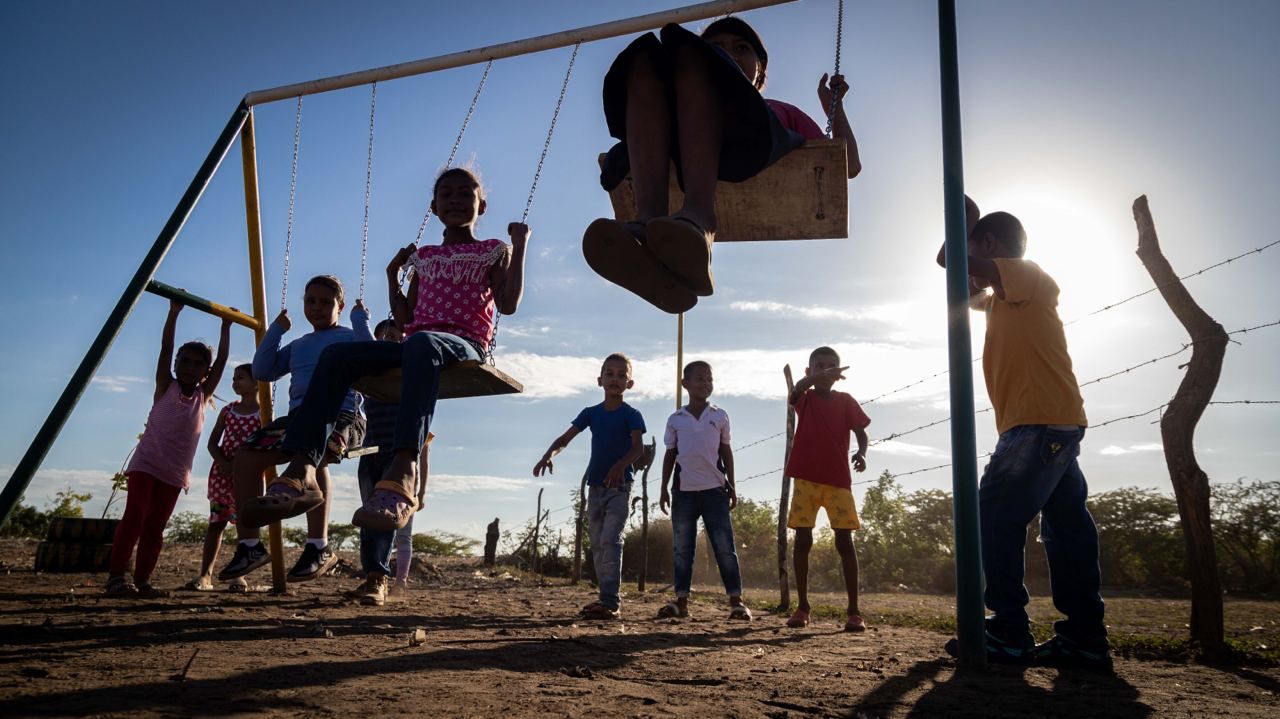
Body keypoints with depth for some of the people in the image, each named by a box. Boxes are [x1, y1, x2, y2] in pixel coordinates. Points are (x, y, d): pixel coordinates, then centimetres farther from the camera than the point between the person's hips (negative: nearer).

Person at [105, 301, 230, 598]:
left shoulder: (203, 395, 7)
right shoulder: (165, 387, 1)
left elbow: (223, 358, 4)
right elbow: (166, 347, -8)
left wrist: (226, 326, 3)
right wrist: (174, 312, -14)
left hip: (175, 472, 3)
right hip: (146, 463, -3)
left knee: (155, 527, 3)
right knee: (134, 516, -13)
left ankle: (142, 581, 4)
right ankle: (116, 577, -12)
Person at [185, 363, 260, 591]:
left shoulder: (263, 413, -1)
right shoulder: (228, 410, 10)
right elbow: (212, 443, 8)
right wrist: (224, 464, -10)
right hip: (222, 471, 3)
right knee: (216, 522, 2)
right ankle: (206, 574, 3)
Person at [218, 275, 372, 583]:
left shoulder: (350, 337, 12)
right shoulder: (298, 345, 30)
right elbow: (262, 371, 23)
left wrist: (361, 320, -1)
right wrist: (276, 330, 22)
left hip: (342, 415, -7)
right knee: (245, 458, -15)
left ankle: (319, 547, -37)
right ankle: (250, 544, -6)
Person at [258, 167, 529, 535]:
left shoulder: (493, 252, 15)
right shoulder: (425, 257, 27)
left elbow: (508, 304, -3)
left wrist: (519, 247, -1)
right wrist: (392, 273, 24)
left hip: (465, 346, -6)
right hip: (416, 345, 6)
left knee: (422, 343, -42)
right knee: (337, 354, -18)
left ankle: (402, 472, -62)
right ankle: (301, 470, -31)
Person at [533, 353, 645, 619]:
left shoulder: (631, 414, -6)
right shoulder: (591, 413, 7)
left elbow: (638, 447, -20)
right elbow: (565, 438, 3)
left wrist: (620, 465, -40)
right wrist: (549, 455, -19)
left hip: (619, 487, -6)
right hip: (595, 486, 6)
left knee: (611, 540, -16)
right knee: (597, 543, 9)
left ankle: (610, 602, -18)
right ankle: (607, 598, 17)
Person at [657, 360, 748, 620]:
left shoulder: (719, 416, 5)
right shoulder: (675, 419, 6)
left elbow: (726, 451, 10)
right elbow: (670, 454, 10)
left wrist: (731, 485, 6)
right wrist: (664, 489, 6)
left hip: (714, 489, -1)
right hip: (684, 491, 1)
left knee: (725, 547, -2)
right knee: (681, 549, 5)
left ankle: (736, 600, 2)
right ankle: (681, 600, 12)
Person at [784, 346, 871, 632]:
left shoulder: (845, 401, 8)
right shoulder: (804, 399, 4)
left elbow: (861, 432, 6)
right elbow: (798, 388, -20)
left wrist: (861, 453, -19)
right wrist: (816, 377, -43)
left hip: (838, 480, 0)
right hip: (806, 479, 0)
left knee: (844, 541, -4)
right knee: (802, 540, 0)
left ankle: (853, 610, -1)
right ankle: (802, 607, 9)